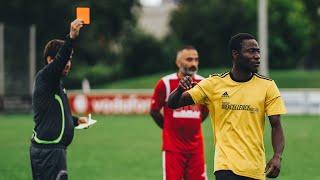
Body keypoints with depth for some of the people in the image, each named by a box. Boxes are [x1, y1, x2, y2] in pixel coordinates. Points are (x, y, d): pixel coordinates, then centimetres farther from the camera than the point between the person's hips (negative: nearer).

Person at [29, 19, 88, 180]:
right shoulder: (44, 77, -9)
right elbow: (59, 61, -30)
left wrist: (76, 120, 17)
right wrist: (71, 38, -44)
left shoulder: (55, 83, 20)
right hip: (49, 150, -10)